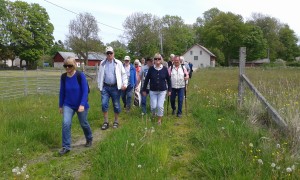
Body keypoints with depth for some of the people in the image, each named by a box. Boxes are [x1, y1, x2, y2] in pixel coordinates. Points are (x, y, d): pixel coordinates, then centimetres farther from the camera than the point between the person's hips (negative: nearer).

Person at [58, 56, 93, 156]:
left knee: (83, 123, 13)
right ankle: (66, 146, 0)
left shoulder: (80, 75, -17)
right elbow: (62, 91, 5)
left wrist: (82, 104, -26)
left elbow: (85, 91, -18)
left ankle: (89, 139, 41)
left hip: (81, 105, -3)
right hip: (68, 105, 3)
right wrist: (61, 105, 10)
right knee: (66, 123, -13)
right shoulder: (63, 77, -4)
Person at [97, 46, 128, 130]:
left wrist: (125, 84, -9)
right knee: (104, 104, -3)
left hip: (115, 87, -2)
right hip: (105, 87, 2)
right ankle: (106, 122, 11)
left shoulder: (118, 63, 0)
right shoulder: (102, 63, 7)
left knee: (116, 105, 6)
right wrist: (99, 86, 11)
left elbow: (123, 74, 1)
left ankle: (116, 121, 22)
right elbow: (100, 75, 13)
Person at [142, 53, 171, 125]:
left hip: (162, 91, 0)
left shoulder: (165, 69, -5)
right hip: (153, 91, 0)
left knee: (160, 106, -3)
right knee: (153, 106, 3)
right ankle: (153, 114, 38)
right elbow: (146, 80, -1)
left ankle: (159, 119, 20)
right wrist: (144, 90, 2)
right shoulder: (151, 69, -7)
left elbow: (168, 80, 3)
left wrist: (169, 90, 5)